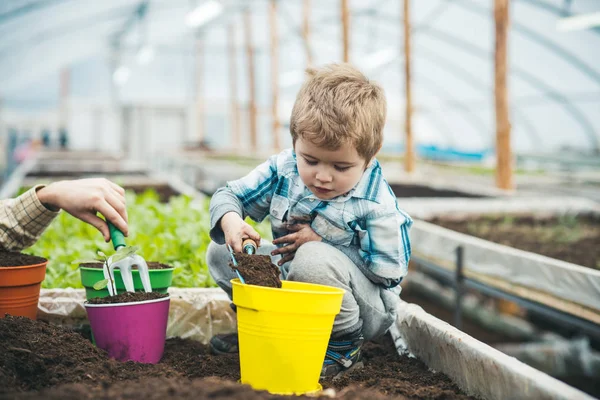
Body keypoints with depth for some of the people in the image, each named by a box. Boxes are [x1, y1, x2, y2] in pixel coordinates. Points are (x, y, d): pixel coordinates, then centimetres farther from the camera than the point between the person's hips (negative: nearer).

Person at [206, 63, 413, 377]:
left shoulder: (375, 204, -26)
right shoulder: (283, 170, -12)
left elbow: (390, 270, -23)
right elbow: (229, 196, -3)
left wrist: (321, 243, -25)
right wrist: (230, 221, -29)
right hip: (289, 282, 6)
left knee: (314, 259, -37)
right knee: (220, 253, -2)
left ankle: (343, 345, -12)